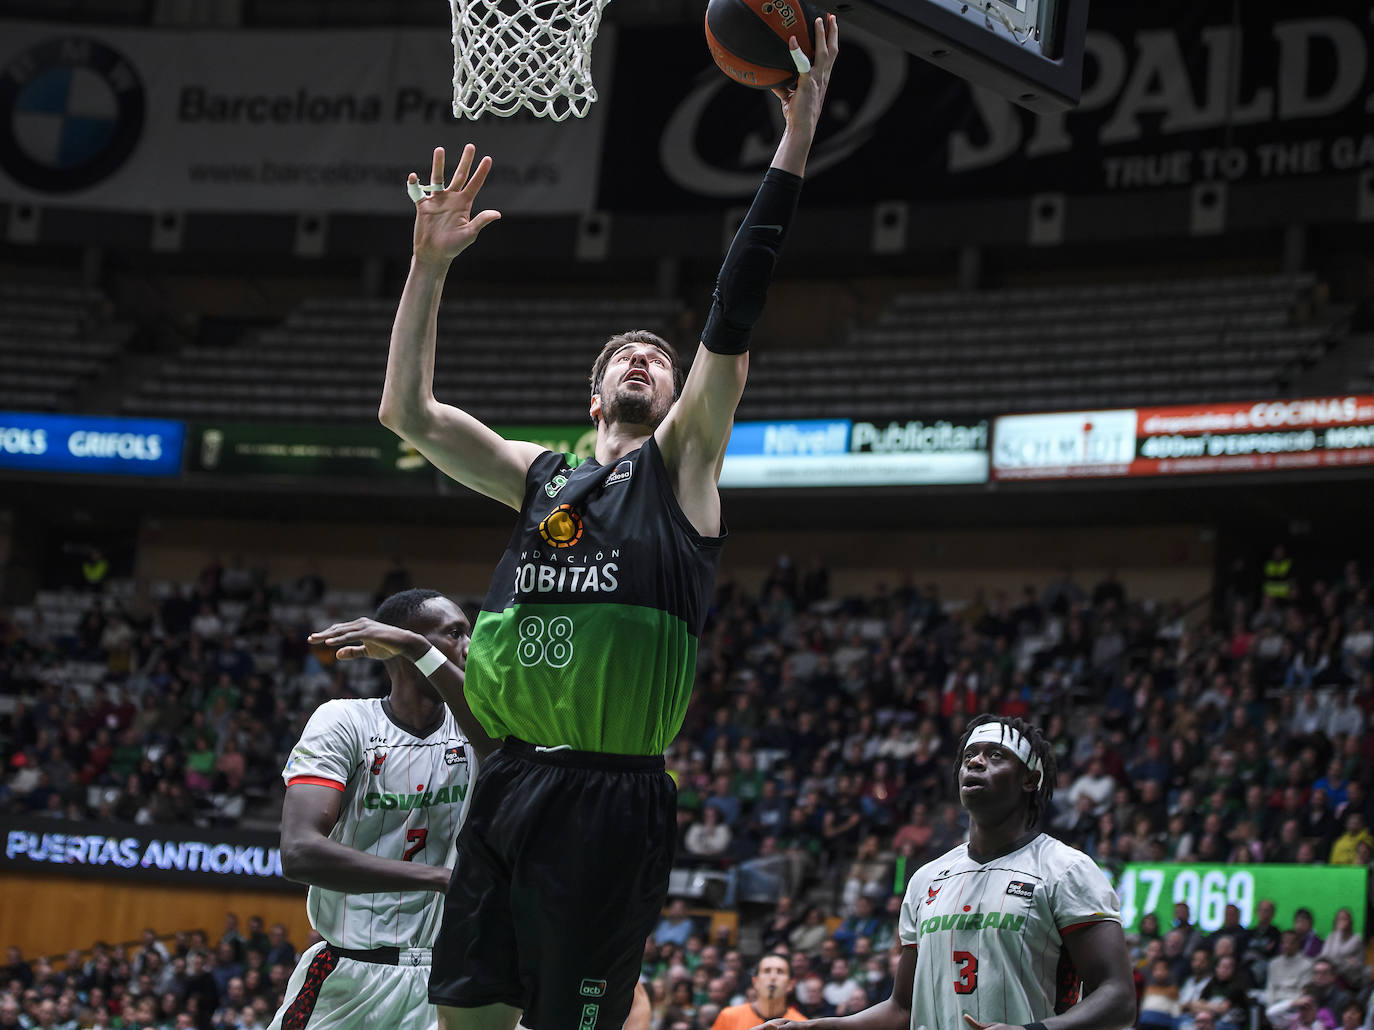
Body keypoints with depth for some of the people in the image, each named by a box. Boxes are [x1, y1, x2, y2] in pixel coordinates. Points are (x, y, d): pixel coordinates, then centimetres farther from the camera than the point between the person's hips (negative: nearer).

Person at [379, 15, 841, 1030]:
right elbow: (406, 410, 15)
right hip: (506, 786, 5)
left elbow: (733, 317, -5)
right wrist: (430, 264, 8)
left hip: (610, 801, -5)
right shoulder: (541, 475, 20)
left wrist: (799, 130, -11)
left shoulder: (681, 462, 7)